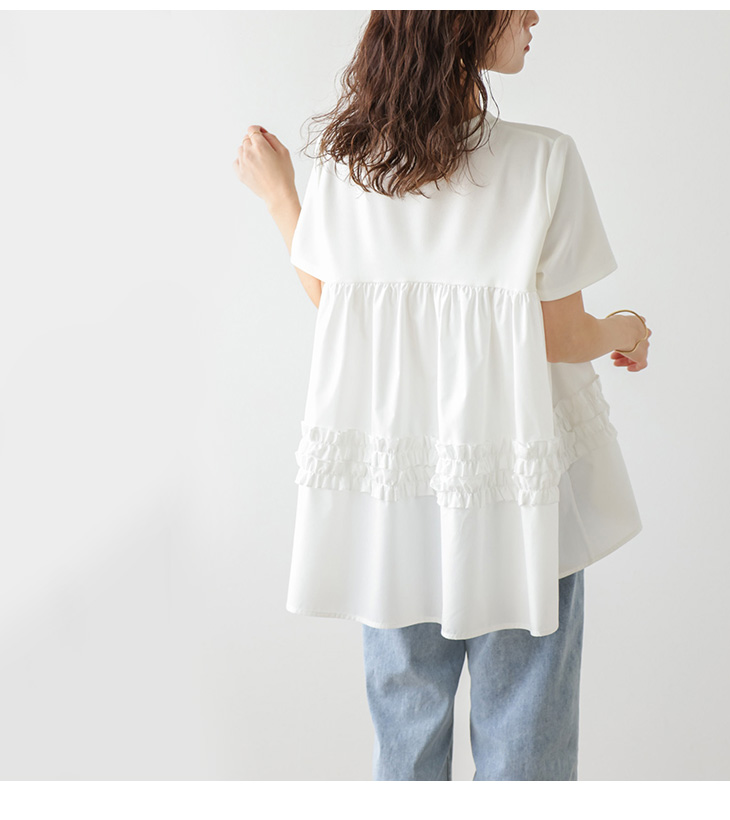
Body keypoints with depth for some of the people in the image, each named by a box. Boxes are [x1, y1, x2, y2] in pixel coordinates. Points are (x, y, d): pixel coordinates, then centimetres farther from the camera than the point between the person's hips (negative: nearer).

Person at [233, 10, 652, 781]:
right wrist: (623, 333, 13)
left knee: (404, 723, 22)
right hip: (513, 487, -3)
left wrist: (276, 192, 19)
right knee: (521, 740, 15)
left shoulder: (341, 160, -5)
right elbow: (561, 337, -10)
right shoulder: (544, 159, -15)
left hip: (386, 484, 4)